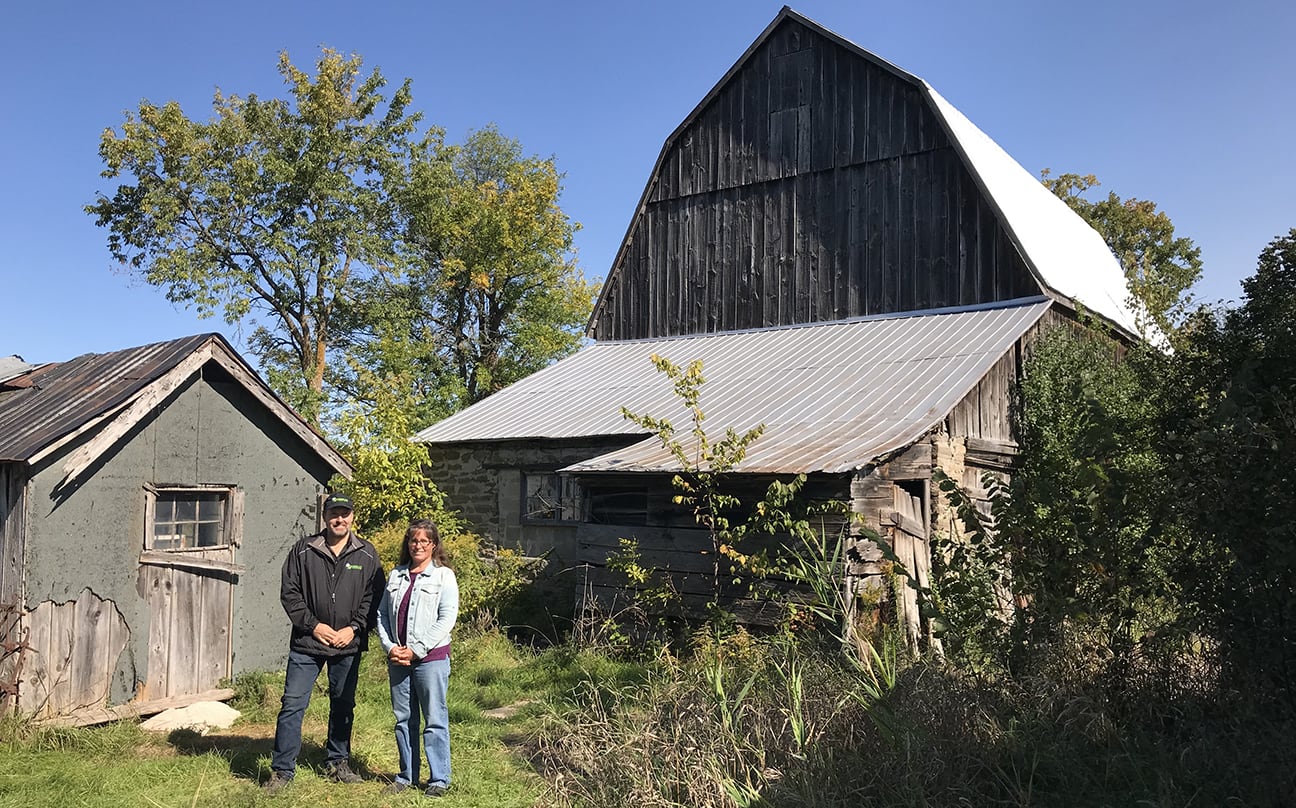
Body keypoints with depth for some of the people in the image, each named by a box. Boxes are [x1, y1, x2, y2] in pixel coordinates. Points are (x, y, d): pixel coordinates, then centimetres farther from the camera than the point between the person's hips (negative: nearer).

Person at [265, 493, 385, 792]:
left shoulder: (367, 554, 2)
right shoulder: (303, 550, 0)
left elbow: (373, 597, 2)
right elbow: (289, 592, 0)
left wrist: (354, 628, -9)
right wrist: (313, 624, -8)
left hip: (348, 645, 1)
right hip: (307, 643, -1)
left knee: (343, 705, 13)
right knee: (293, 704, -2)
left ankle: (337, 762, 29)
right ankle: (282, 770, 8)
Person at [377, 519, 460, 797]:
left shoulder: (444, 576, -2)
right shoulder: (396, 575, 12)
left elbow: (446, 619, -9)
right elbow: (382, 614, 10)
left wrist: (416, 650, -13)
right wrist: (390, 647, -5)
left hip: (431, 658, -4)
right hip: (397, 659, 5)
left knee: (435, 719, -1)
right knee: (403, 719, 12)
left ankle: (439, 779, 8)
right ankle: (407, 775, 24)